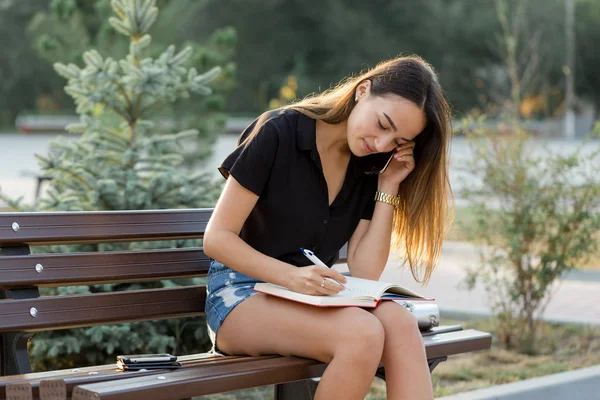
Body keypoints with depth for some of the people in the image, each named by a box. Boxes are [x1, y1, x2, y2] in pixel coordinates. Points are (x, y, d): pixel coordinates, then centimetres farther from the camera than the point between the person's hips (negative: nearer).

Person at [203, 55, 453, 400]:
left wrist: (388, 188, -10)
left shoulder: (370, 166, 3)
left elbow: (365, 273, -2)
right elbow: (217, 239, -14)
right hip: (243, 291, -5)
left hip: (313, 297, 5)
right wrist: (291, 276, -28)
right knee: (362, 333, -33)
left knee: (401, 325, -28)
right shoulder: (278, 134, -12)